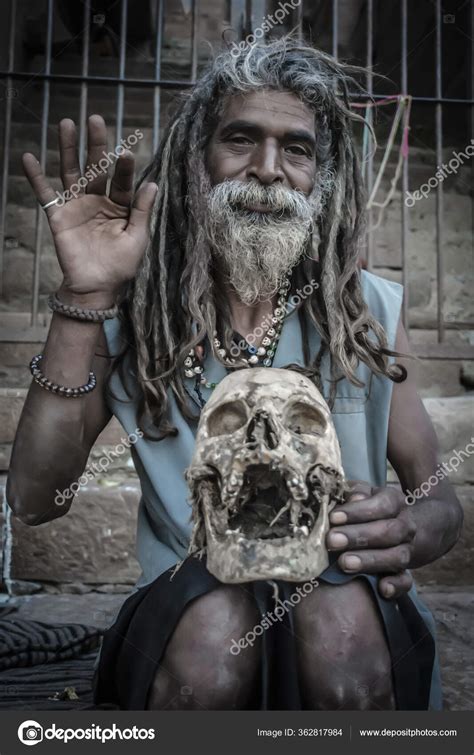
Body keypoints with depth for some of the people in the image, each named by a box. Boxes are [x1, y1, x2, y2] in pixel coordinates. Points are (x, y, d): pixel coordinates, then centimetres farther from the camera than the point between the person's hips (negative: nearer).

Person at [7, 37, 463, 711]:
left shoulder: (369, 311, 0)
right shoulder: (134, 312, -3)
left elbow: (440, 494, 4)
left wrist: (411, 533, -21)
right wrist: (83, 299, -19)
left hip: (350, 612, 1)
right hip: (187, 613, 0)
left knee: (341, 613, -31)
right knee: (216, 621, -32)